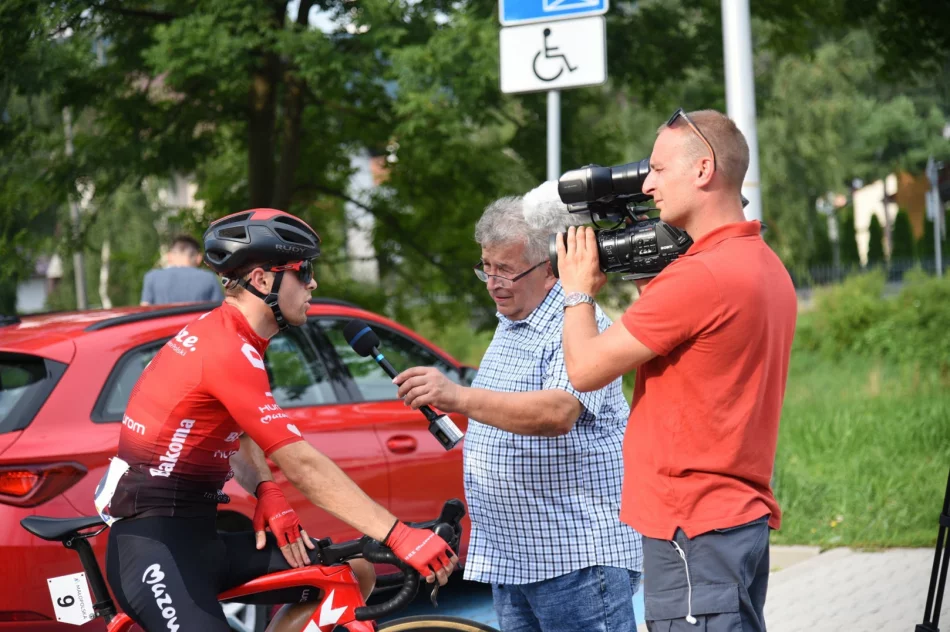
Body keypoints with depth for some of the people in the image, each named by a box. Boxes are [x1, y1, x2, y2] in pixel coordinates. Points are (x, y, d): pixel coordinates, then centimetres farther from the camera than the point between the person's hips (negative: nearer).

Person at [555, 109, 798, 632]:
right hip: (745, 514, 10)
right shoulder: (766, 266, 13)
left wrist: (580, 290, 6)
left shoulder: (700, 275, -19)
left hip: (693, 527, -10)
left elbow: (585, 369, -12)